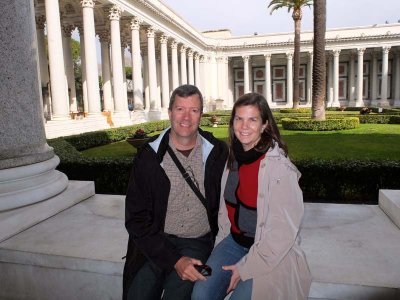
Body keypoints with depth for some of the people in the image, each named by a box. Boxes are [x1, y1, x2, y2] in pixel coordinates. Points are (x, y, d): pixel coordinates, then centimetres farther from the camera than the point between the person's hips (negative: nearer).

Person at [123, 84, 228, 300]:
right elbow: (136, 219, -6)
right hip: (155, 244, 1)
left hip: (197, 243, 0)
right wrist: (174, 260, -13)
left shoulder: (217, 152, -3)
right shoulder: (149, 156, -6)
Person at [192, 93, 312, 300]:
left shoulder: (280, 167, -19)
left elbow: (283, 231, -18)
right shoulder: (233, 158, 1)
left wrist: (245, 267, -14)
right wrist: (220, 249, 5)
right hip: (235, 240, 5)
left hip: (271, 256, -4)